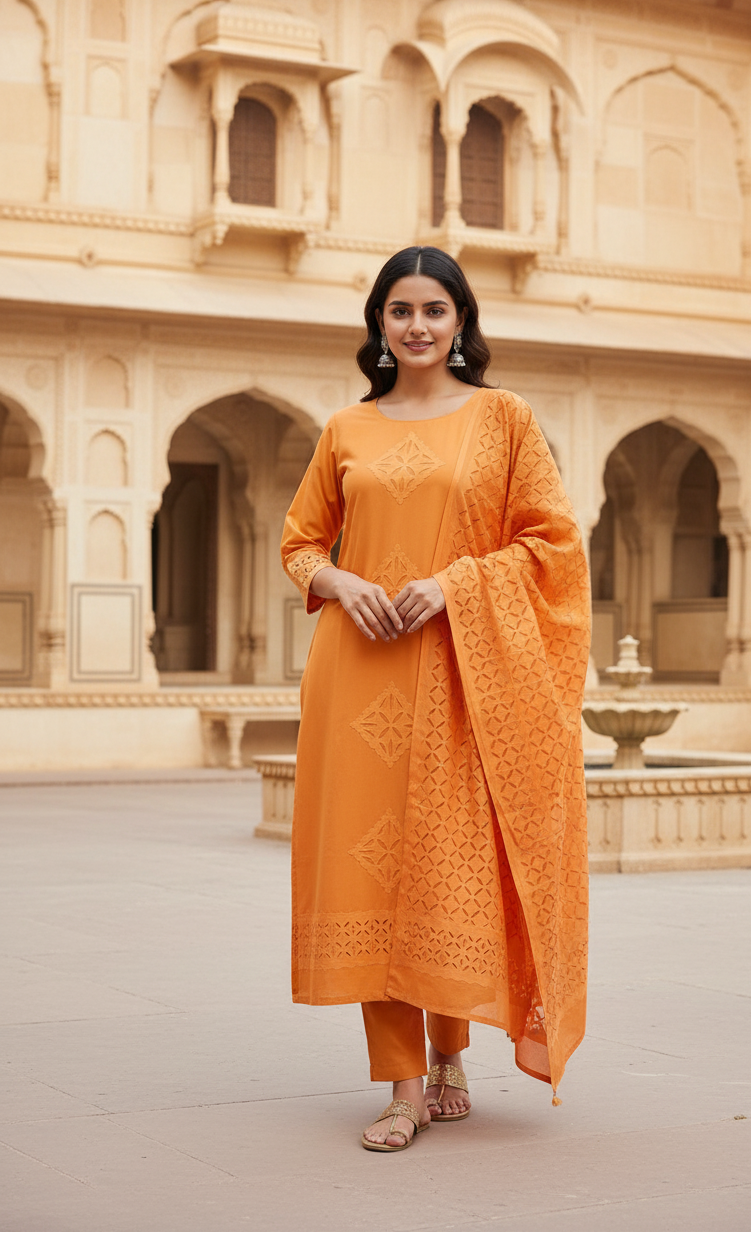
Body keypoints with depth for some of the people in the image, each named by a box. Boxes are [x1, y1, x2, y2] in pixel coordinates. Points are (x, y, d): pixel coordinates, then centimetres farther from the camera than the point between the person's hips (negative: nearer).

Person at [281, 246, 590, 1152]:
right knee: (371, 857, -2)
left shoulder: (503, 417, 6)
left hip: (463, 668, -2)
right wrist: (339, 582, -5)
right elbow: (300, 541, 16)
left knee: (451, 859, -1)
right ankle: (405, 1085, 5)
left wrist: (451, 582, -11)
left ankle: (451, 1054, 22)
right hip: (360, 670, 2)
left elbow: (551, 538, 1)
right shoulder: (346, 431, 13)